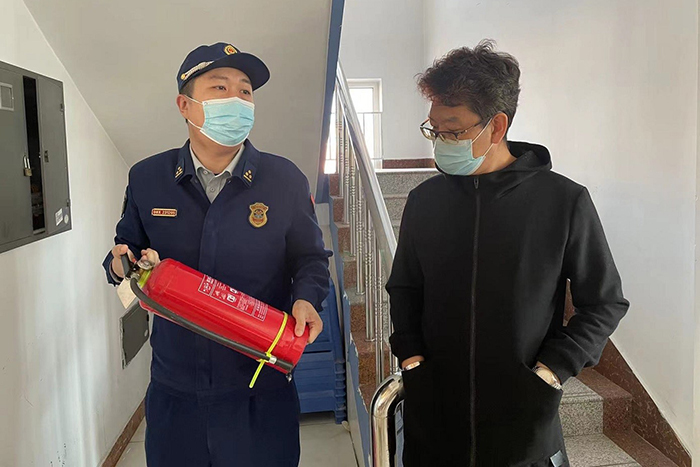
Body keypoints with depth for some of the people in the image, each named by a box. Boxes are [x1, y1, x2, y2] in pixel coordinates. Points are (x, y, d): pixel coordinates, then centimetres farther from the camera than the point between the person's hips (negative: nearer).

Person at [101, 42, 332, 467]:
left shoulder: (285, 180, -4)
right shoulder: (147, 178, 0)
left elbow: (310, 258, 3)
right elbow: (126, 248, 12)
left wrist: (306, 299, -16)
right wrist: (121, 265, -11)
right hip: (174, 387, 2)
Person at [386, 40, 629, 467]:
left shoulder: (565, 200, -9)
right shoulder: (425, 199, 0)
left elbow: (605, 303, -1)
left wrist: (551, 371, -10)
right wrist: (410, 353, 0)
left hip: (525, 418, -2)